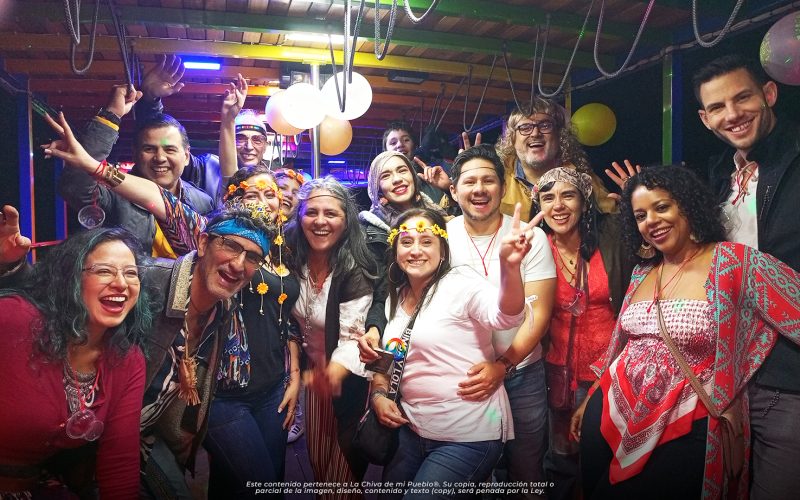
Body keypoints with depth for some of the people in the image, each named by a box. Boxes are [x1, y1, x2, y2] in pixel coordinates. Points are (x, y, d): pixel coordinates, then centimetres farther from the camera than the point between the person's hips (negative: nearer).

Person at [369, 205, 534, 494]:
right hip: (412, 430, 7)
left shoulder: (460, 283, -14)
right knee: (390, 491, 18)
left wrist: (509, 265, -51)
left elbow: (506, 315, -34)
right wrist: (378, 395, 0)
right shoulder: (396, 297, 6)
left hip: (469, 437, -7)